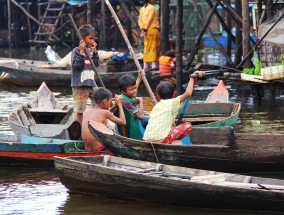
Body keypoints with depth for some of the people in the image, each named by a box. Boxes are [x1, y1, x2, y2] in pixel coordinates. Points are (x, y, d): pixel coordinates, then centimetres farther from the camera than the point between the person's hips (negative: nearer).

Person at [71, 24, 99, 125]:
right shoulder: (76, 51, -8)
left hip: (91, 83, 6)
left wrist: (94, 51, -2)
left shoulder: (91, 50, 10)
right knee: (80, 110, 0)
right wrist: (82, 51, -20)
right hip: (80, 85, -6)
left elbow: (97, 64, 7)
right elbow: (77, 65, -17)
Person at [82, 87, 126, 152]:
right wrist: (120, 105, 11)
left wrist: (114, 106, 23)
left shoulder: (87, 111, 8)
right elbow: (123, 122, 1)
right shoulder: (104, 113, -10)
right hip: (100, 148, -7)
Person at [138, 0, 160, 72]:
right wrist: (145, 29, -13)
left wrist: (142, 29, 0)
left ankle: (146, 66, 4)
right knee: (154, 47, -3)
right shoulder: (152, 8, -7)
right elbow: (149, 19, -14)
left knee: (147, 48, 8)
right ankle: (154, 64, -8)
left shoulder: (142, 9, 15)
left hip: (147, 31, 7)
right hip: (153, 30, -7)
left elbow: (140, 20, 8)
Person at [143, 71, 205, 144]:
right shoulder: (173, 102, 5)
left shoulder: (156, 106, 24)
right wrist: (193, 78, 4)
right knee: (188, 125, 7)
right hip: (161, 139, -6)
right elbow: (188, 93, -7)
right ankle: (173, 143, -3)